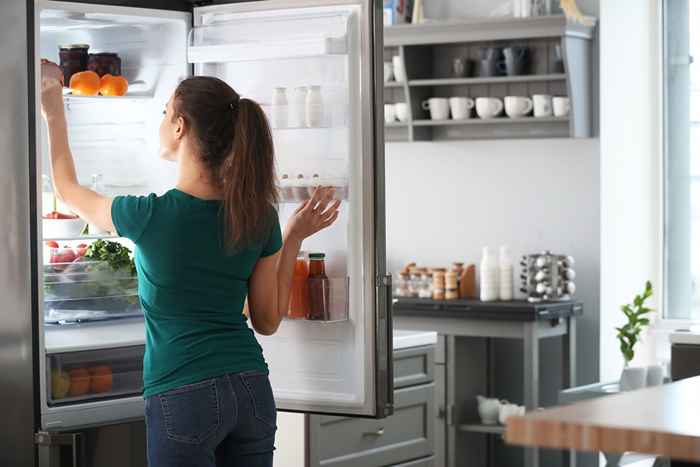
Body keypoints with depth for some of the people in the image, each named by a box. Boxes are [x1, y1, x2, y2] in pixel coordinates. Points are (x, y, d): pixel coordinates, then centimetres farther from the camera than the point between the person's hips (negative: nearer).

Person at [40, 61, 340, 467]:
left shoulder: (151, 216, -12)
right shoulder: (259, 216, 0)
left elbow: (68, 190, 9)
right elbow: (268, 320, 8)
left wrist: (54, 112, 22)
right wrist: (294, 238, 14)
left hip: (185, 398, -5)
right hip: (251, 390, 5)